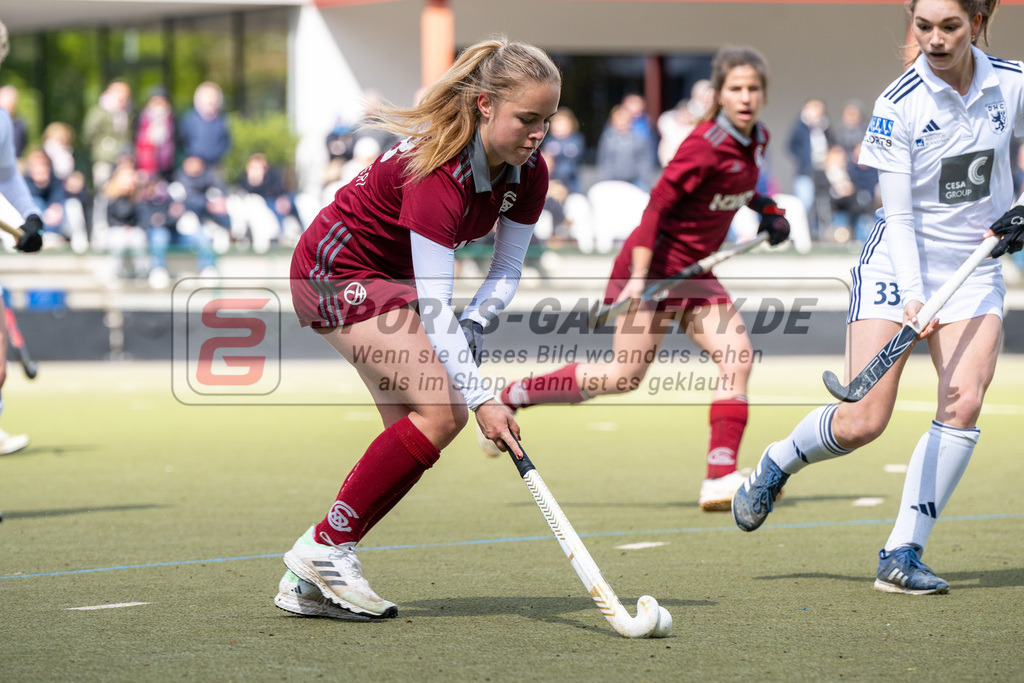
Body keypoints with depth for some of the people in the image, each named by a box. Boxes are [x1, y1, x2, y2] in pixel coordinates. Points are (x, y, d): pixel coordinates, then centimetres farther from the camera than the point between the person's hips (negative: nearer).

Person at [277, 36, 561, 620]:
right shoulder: (438, 171, -34)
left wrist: (474, 326, -17)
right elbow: (434, 307, -36)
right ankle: (326, 548, -12)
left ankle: (310, 582, 2)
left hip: (392, 276, 9)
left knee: (426, 423, -1)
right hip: (338, 270, -9)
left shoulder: (528, 173, -10)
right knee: (440, 408, -21)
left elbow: (508, 266, 2)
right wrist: (481, 397, -40)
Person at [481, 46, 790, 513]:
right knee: (624, 377, -7)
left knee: (737, 355, -10)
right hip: (656, 264, -8)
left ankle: (721, 479, -11)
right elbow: (659, 203, -21)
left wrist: (767, 212, 11)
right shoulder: (706, 145, -21)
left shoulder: (756, 140, 5)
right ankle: (511, 397, 10)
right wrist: (638, 277, -25)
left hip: (692, 272, 8)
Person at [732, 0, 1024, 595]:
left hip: (975, 270, 3)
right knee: (861, 422, -11)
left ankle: (903, 554, -10)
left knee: (964, 402, -18)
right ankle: (776, 465, 22)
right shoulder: (898, 105, -14)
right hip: (897, 264, -3)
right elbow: (900, 216, -13)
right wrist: (912, 295, -26)